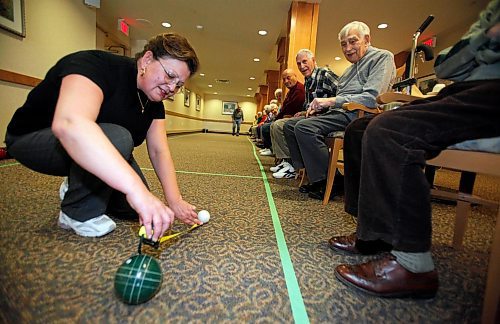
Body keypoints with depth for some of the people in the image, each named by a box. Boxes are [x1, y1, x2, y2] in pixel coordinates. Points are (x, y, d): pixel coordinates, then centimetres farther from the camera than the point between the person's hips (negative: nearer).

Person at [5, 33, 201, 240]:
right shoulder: (96, 64, -29)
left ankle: (76, 187, 17)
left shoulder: (154, 101, -6)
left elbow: (158, 151, -11)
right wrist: (136, 189, -59)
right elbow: (69, 123, -49)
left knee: (138, 207, -5)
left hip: (93, 153, 7)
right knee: (117, 138, -35)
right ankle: (79, 214, -13)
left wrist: (174, 201, -23)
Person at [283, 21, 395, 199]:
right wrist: (319, 105, 5)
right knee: (290, 125, 2)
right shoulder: (352, 68, 28)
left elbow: (372, 97, -16)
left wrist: (331, 101, -17)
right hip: (337, 113, 10)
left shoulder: (382, 57, 0)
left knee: (304, 127, -29)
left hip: (356, 115, -9)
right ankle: (313, 173, -3)